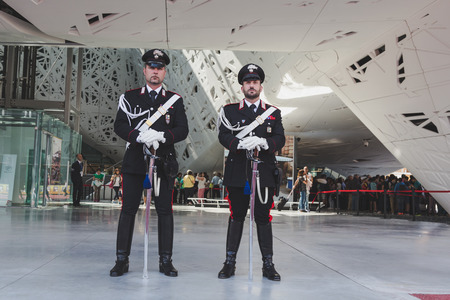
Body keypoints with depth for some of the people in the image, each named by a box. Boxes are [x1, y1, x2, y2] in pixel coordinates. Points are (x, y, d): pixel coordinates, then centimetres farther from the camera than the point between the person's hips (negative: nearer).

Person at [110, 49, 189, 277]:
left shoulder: (175, 100, 10)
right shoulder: (129, 98, 10)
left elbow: (182, 130, 1)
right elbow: (119, 126, -1)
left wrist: (161, 136, -17)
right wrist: (140, 136, -19)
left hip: (163, 162, 0)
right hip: (134, 162, 0)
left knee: (165, 210, 2)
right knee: (128, 209, 2)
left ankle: (165, 260, 12)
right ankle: (122, 260, 11)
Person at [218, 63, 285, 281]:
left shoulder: (273, 113, 13)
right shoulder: (230, 111, 10)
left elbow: (280, 139, 1)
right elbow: (223, 136, -3)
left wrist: (263, 142, -20)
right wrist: (240, 143, -22)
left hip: (264, 172, 1)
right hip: (237, 173, -1)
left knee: (263, 218, 4)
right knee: (236, 216, 6)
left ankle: (268, 264, 13)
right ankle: (230, 262, 16)